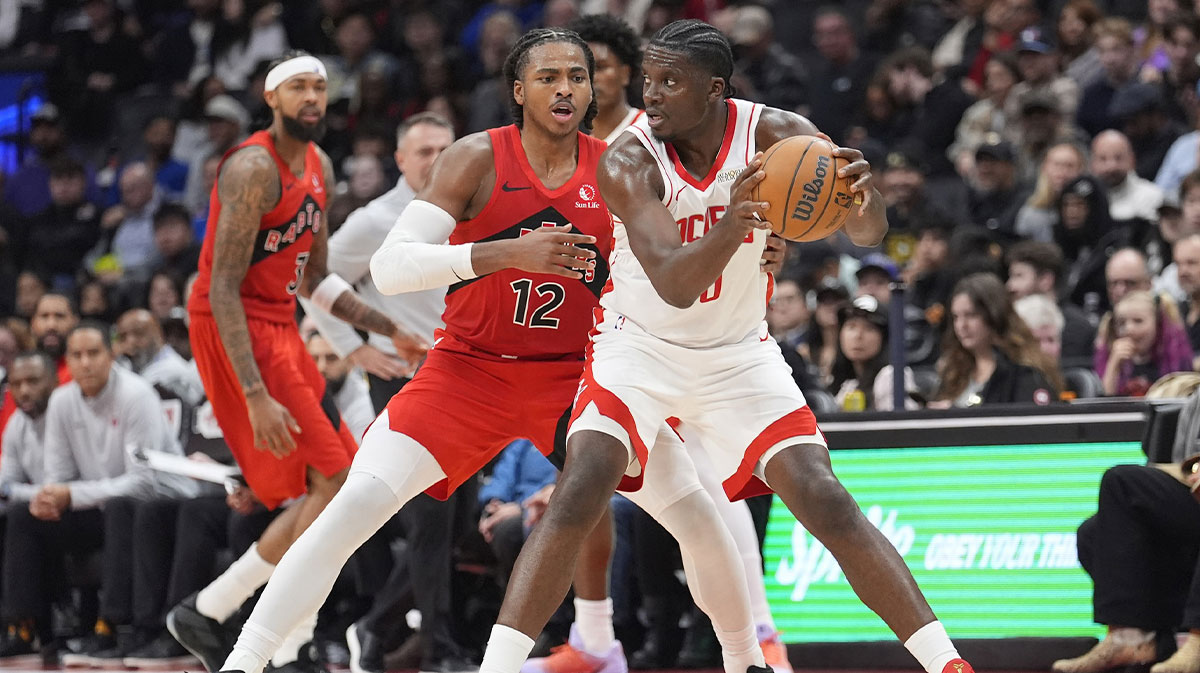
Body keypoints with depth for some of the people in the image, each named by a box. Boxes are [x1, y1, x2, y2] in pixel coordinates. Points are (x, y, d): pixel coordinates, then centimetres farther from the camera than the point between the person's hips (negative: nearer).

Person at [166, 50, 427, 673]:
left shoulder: (318, 167, 12)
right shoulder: (254, 168, -18)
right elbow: (223, 289, -23)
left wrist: (391, 332, 16)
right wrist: (256, 397, -29)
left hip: (278, 328, 9)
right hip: (235, 330, -9)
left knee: (326, 488, 8)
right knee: (336, 483, -13)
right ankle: (206, 613, -9)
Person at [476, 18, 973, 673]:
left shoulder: (776, 134, -15)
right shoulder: (629, 161, -22)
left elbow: (868, 233, -18)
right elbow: (675, 286, -33)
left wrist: (863, 193, -43)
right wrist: (731, 223, -53)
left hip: (739, 354, 2)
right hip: (640, 345, -2)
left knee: (827, 502, -9)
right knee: (577, 497, -22)